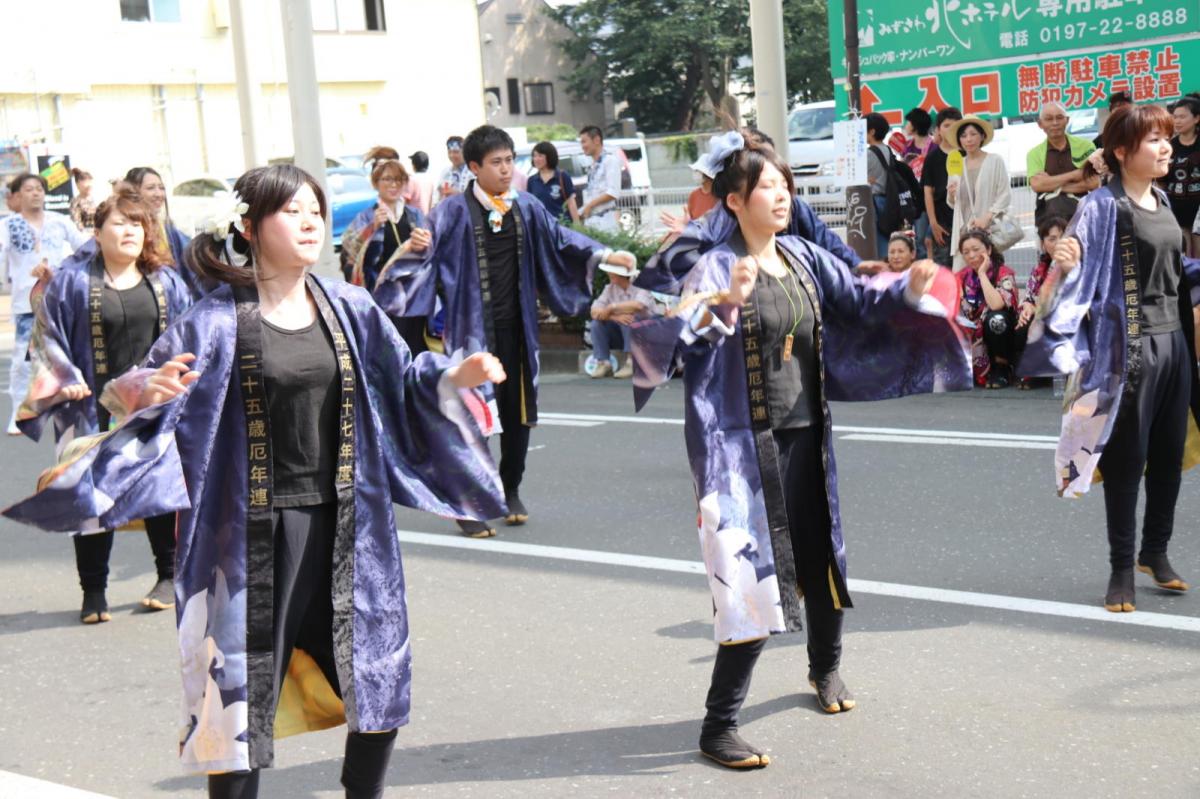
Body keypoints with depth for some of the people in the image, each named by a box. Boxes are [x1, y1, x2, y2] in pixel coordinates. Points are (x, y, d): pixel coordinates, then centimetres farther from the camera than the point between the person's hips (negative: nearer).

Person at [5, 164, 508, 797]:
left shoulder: (348, 308, 5)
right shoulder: (217, 320, -7)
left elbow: (403, 378, 11)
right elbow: (134, 392, -6)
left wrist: (458, 376, -7)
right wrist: (147, 389, -29)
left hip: (346, 525, 4)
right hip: (255, 530, -4)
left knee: (376, 684, 10)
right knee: (246, 688, 2)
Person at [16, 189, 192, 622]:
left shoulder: (166, 283, 6)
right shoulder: (71, 281, -2)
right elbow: (47, 335, -2)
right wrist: (67, 380, -13)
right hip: (95, 410, -2)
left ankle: (169, 576, 26)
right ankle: (94, 591, 13)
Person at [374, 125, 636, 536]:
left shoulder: (526, 207, 7)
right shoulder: (454, 212, -6)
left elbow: (560, 239, 16)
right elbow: (422, 253, -11)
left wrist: (606, 255, 10)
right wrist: (386, 292, -27)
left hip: (516, 328, 5)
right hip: (472, 329, -4)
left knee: (518, 410, 10)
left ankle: (510, 491, 28)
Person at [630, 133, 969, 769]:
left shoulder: (803, 258, 7)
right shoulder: (717, 268, -12)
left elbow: (858, 300, 5)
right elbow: (678, 332, -27)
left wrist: (909, 287, -14)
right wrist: (723, 303, -44)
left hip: (807, 436, 6)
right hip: (748, 445, -6)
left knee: (821, 557, 17)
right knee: (755, 575, -8)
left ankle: (826, 667, 45)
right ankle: (718, 728, 1)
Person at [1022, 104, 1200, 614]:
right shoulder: (1103, 207, -13)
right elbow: (1076, 273, -21)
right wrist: (1063, 263, -41)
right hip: (1129, 348, -7)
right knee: (1127, 461, 0)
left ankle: (1155, 551, 30)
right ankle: (1122, 569, 13)